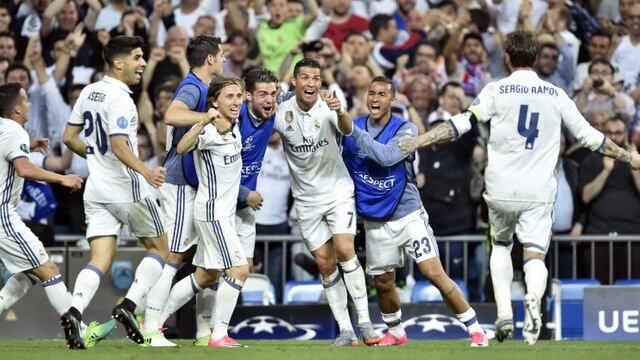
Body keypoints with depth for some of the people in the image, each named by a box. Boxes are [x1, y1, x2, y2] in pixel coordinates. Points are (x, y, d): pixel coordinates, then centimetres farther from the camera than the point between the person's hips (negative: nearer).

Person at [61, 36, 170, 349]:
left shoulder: (89, 92, 10)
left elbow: (69, 137, 16)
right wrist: (145, 171, -38)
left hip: (96, 190, 7)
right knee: (159, 248, 10)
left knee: (100, 260, 1)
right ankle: (128, 305, -6)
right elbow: (118, 144, -27)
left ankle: (75, 311, -22)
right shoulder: (118, 97, -15)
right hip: (126, 189, -7)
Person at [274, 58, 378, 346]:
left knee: (345, 250, -18)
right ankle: (345, 330, 7)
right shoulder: (282, 112, -7)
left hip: (338, 191, -3)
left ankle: (364, 322, -11)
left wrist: (341, 112, -56)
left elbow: (347, 130, -35)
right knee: (325, 263, 2)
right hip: (307, 199, 3)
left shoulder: (328, 109, -14)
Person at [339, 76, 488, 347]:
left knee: (434, 273, -12)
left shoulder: (405, 129, -11)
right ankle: (395, 332, 36)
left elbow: (386, 156, -29)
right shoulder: (352, 127, 0)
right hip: (375, 221, 3)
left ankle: (474, 328, -3)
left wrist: (352, 129, -30)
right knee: (383, 282, 10)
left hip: (408, 214, -3)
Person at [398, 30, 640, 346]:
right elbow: (589, 137, 8)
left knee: (501, 245, 23)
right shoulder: (556, 95, 6)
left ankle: (504, 312, 8)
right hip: (539, 192, 0)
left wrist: (416, 142, -6)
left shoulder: (496, 90, -1)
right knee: (534, 254, -1)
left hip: (501, 189, 0)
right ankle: (533, 298, -35)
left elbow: (461, 124, -9)